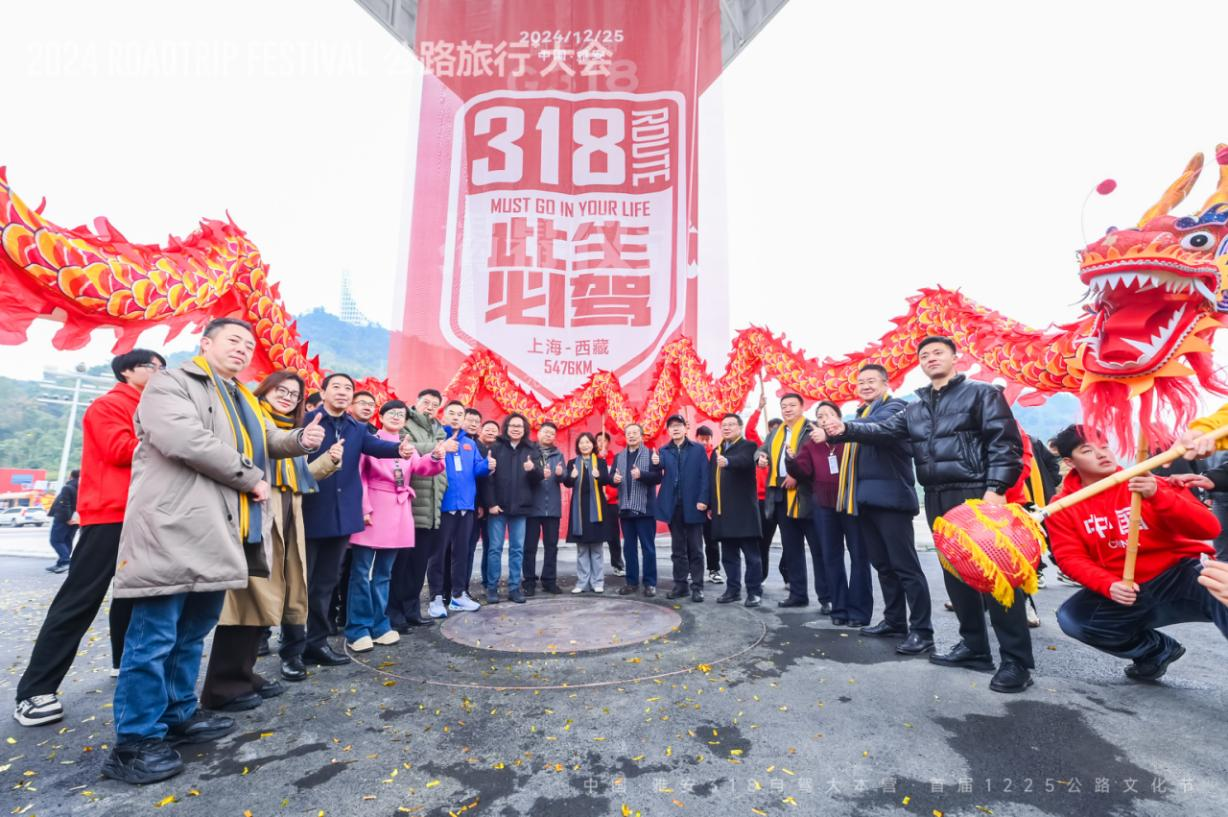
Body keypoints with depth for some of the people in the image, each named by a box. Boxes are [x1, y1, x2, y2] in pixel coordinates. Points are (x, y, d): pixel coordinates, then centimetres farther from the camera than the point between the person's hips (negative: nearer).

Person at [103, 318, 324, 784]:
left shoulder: (243, 400, 22)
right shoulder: (170, 383, -4)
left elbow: (269, 442, 29)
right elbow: (185, 440, -21)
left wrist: (301, 440, 5)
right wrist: (251, 479, -14)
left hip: (216, 534, 9)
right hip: (174, 532, -8)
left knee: (193, 632, 18)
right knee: (154, 638, 0)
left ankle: (179, 716, 31)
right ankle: (135, 741, 12)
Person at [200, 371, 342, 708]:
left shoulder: (293, 431, 23)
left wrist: (329, 460, 8)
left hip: (286, 522, 8)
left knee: (264, 597, 11)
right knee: (248, 597, -8)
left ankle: (243, 673, 20)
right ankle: (225, 685, 1)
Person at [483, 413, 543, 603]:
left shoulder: (531, 450, 8)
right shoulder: (496, 448, 1)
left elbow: (539, 478, 6)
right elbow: (487, 477, -4)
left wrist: (533, 469, -16)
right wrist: (491, 503, -12)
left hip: (520, 507, 2)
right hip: (497, 506, -2)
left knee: (517, 549, 7)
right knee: (494, 548, 3)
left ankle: (514, 588, 15)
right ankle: (492, 588, 13)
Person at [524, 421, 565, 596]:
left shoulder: (559, 454, 12)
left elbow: (564, 478, 4)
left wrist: (560, 474, -17)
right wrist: (540, 474, -22)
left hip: (553, 506, 4)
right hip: (533, 505, -3)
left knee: (551, 545, 9)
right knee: (530, 546, 3)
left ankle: (549, 580, 19)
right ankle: (529, 581, 13)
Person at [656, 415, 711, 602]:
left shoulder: (698, 449, 1)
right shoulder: (663, 451, 8)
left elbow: (704, 476, -4)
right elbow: (659, 478, 1)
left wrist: (703, 500, -13)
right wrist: (655, 465, -19)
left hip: (693, 505, -3)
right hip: (673, 506, 3)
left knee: (695, 549, 5)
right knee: (678, 549, 11)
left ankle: (697, 586, 13)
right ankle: (680, 584, 20)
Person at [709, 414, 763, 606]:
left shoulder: (748, 446, -3)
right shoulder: (717, 450, 18)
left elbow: (743, 460, -27)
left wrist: (727, 461, -48)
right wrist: (710, 505, 13)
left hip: (743, 510, -6)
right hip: (722, 511, 6)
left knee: (751, 554, 1)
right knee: (728, 555, 12)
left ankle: (755, 591, 9)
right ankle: (733, 590, 21)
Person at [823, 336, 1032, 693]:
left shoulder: (982, 393, 1)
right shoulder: (916, 408, 19)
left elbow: (1005, 442, -8)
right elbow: (884, 429, 6)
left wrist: (995, 489, -19)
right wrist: (846, 429, -12)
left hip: (976, 495, -6)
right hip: (938, 499, 7)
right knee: (956, 573, 11)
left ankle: (1016, 660, 3)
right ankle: (974, 647, 23)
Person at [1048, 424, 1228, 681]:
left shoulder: (1149, 484, -6)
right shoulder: (1063, 507, -4)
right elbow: (1071, 558, -8)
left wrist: (1157, 495, -28)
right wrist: (1109, 586, -26)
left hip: (1181, 575, -2)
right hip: (1124, 593, 2)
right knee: (1071, 618, -19)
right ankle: (1157, 650, 8)